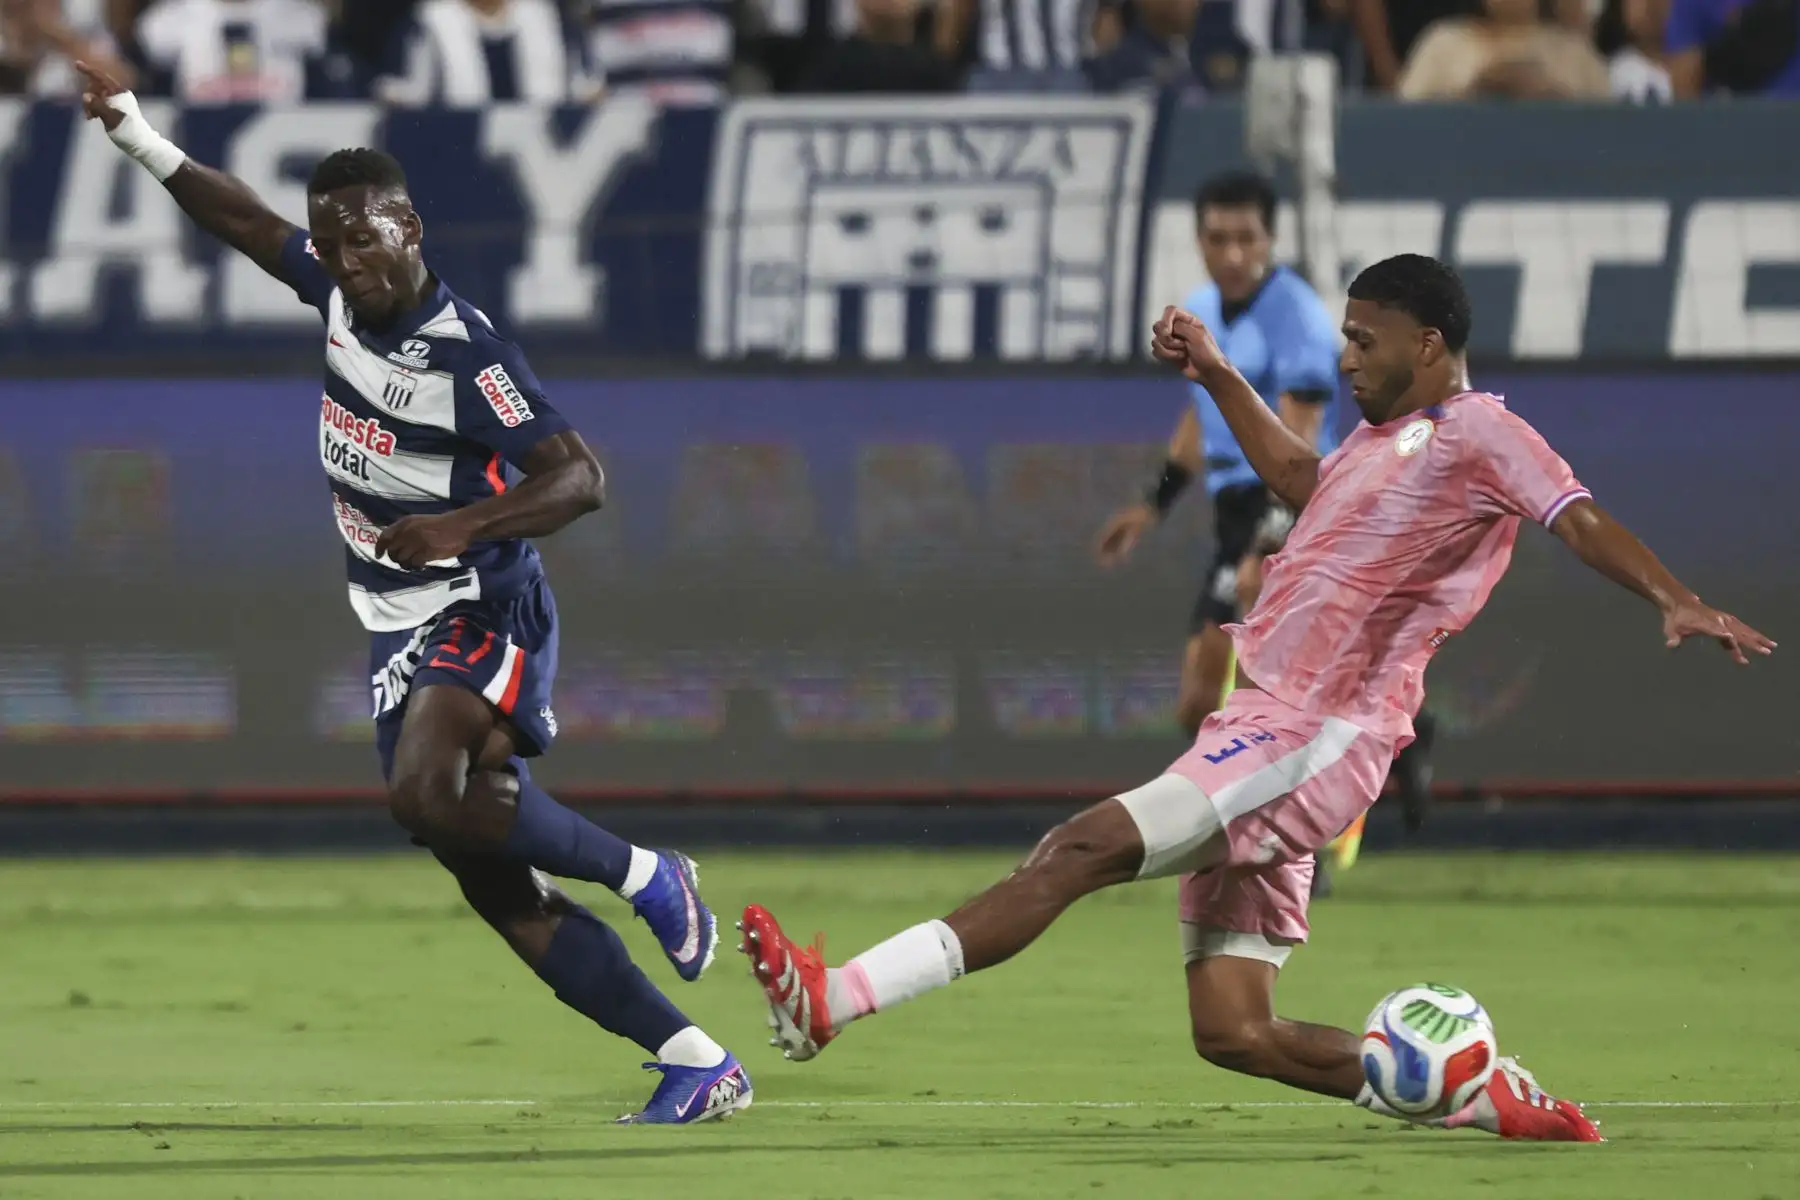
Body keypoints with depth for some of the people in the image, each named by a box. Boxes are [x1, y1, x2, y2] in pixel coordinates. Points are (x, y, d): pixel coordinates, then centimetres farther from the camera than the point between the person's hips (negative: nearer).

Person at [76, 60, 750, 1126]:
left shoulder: (467, 351, -19)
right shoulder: (341, 292, 3)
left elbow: (580, 478, -23)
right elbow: (249, 221, 21)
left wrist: (463, 526, -35)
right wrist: (136, 132, 20)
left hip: (482, 616, -8)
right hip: (402, 633, 8)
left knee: (426, 792, -35)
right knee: (502, 892, 2)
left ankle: (646, 876, -14)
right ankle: (698, 1064, 5)